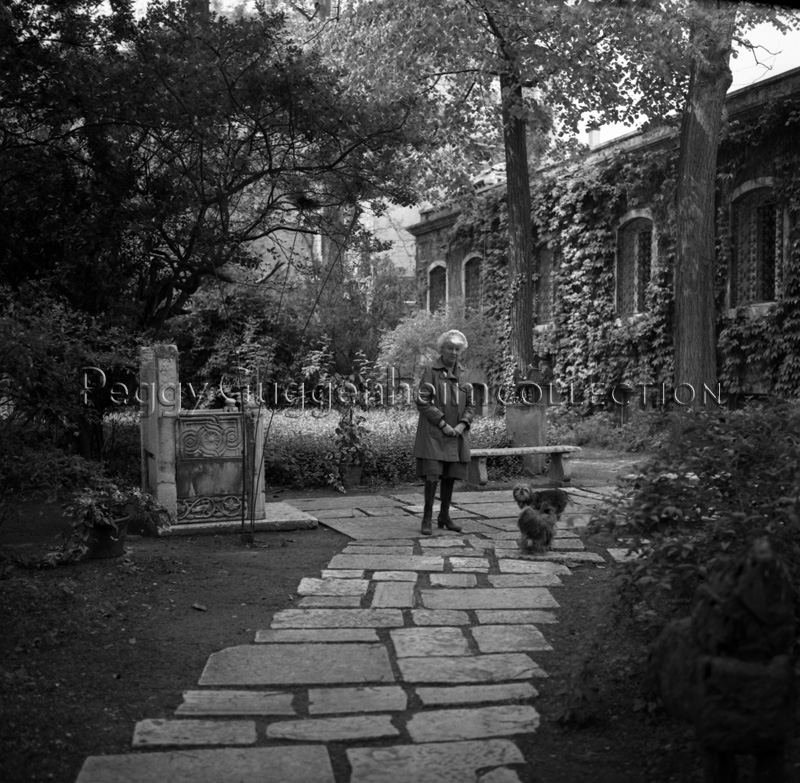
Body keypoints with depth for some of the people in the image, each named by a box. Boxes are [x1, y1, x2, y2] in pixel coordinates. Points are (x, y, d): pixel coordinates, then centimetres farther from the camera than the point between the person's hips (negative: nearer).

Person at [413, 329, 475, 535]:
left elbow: (470, 405, 13)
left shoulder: (463, 375, 11)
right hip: (433, 433, -5)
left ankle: (444, 516, 21)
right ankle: (427, 518, -1)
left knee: (451, 476, 9)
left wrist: (462, 424, -4)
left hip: (457, 434, 5)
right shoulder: (431, 372, -4)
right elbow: (422, 402, -9)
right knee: (432, 475, -10)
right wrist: (443, 423, -13)